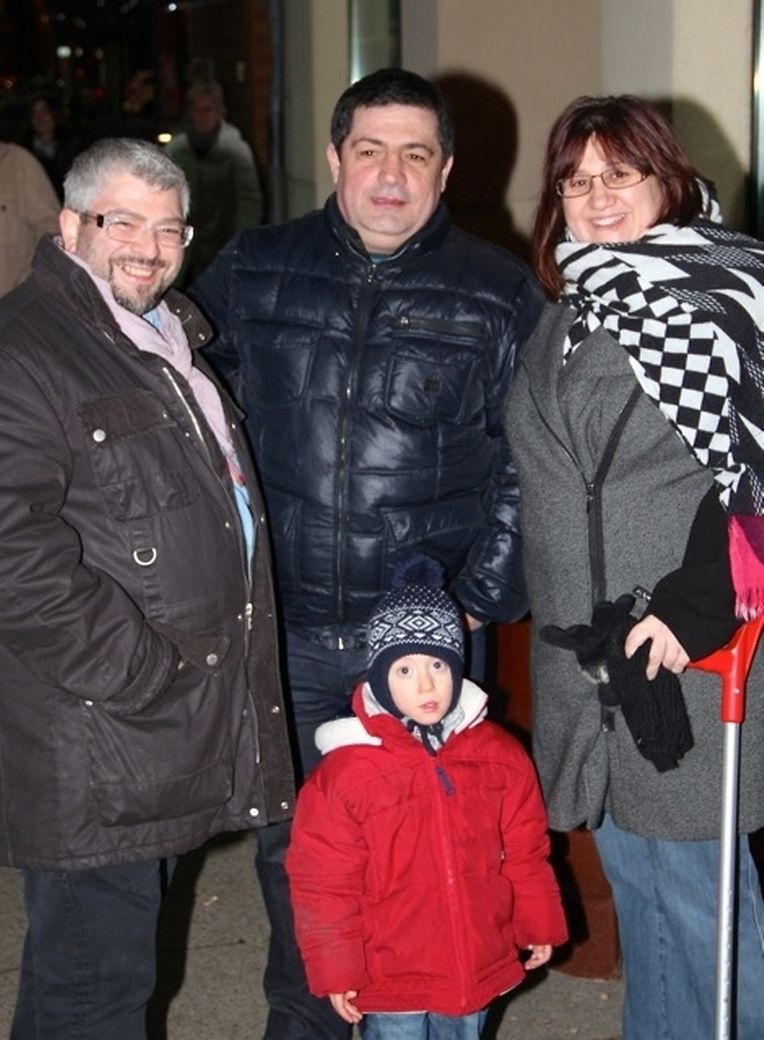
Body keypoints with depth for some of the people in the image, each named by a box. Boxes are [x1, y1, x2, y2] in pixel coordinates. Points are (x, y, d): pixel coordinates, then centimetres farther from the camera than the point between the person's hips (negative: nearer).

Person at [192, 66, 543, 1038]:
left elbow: (528, 462, 0)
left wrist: (484, 596, -7)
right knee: (291, 845, 14)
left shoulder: (499, 294, 0)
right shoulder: (250, 272, 3)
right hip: (282, 630, 2)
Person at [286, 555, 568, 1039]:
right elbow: (324, 883, -11)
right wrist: (337, 970, -10)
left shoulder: (499, 755, -3)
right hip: (390, 977, -3)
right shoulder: (347, 770, -15)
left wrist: (540, 924, 11)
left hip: (479, 966, 4)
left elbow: (525, 851, 8)